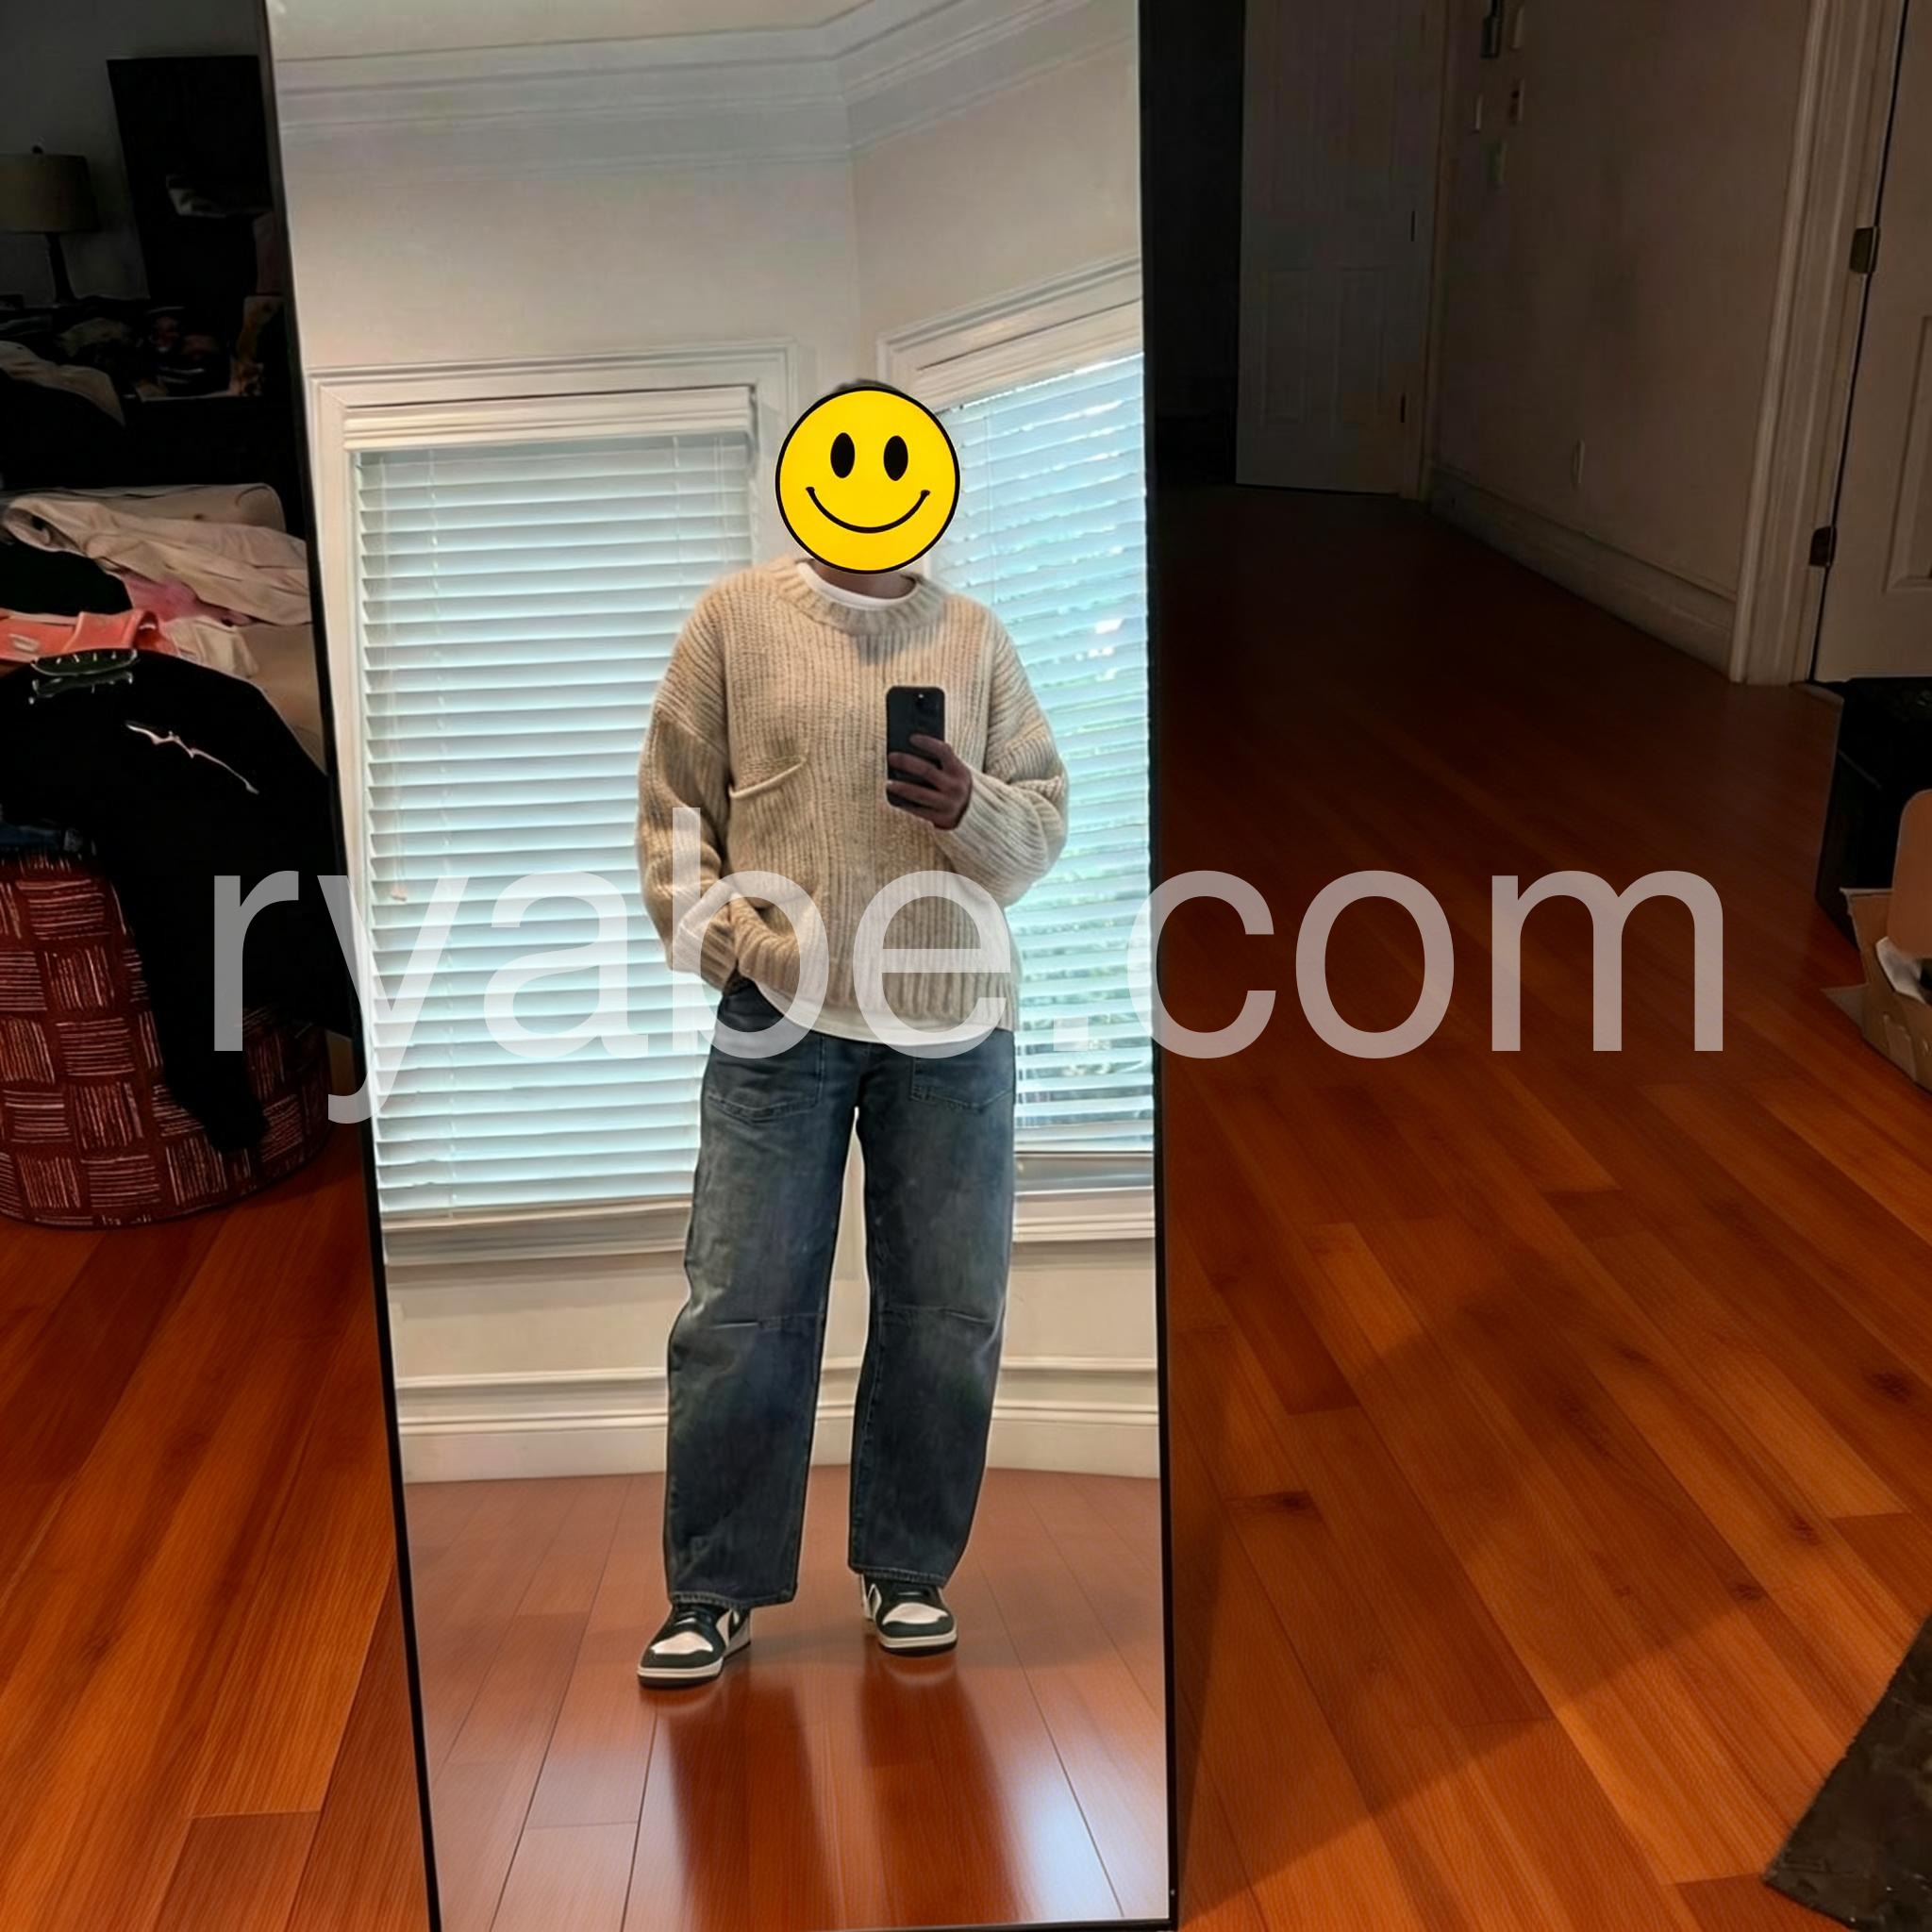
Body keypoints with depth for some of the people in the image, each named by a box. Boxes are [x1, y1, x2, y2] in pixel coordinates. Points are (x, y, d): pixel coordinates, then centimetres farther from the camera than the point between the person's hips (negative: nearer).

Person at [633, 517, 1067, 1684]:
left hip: (954, 1028, 2)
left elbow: (1046, 825, 8)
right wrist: (736, 941, -9)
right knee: (742, 1311, 0)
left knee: (951, 1315, 7)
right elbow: (672, 810, 3)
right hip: (780, 1024, -2)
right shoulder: (737, 617, 6)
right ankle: (716, 1588, 16)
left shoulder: (976, 637, 11)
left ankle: (909, 1568, 25)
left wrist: (970, 810, -13)